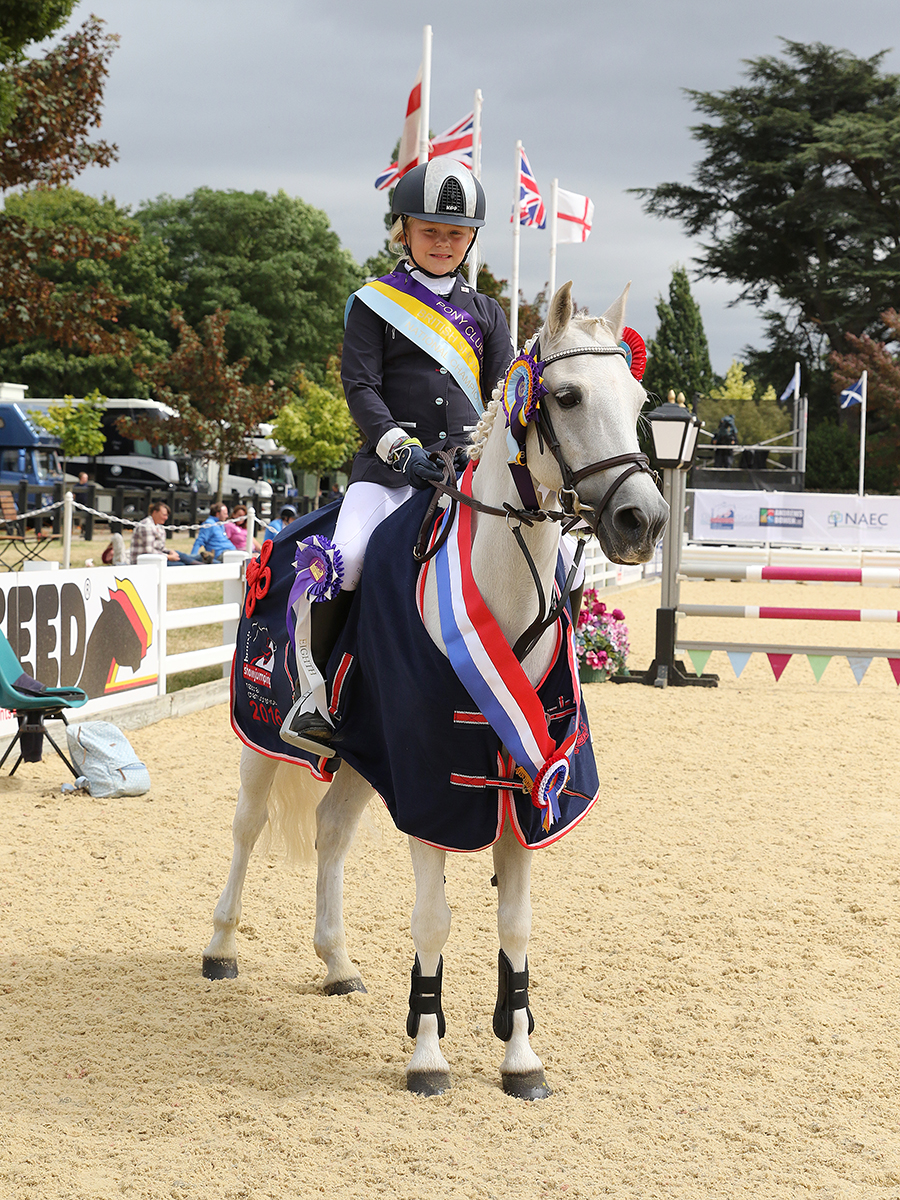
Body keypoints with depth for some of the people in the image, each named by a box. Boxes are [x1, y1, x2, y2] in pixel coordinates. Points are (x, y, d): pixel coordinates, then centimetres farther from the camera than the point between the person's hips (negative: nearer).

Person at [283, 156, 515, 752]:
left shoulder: (486, 313, 19)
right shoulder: (374, 305, 9)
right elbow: (361, 386, -1)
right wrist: (399, 445, -16)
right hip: (391, 461, -3)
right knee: (347, 557, -27)